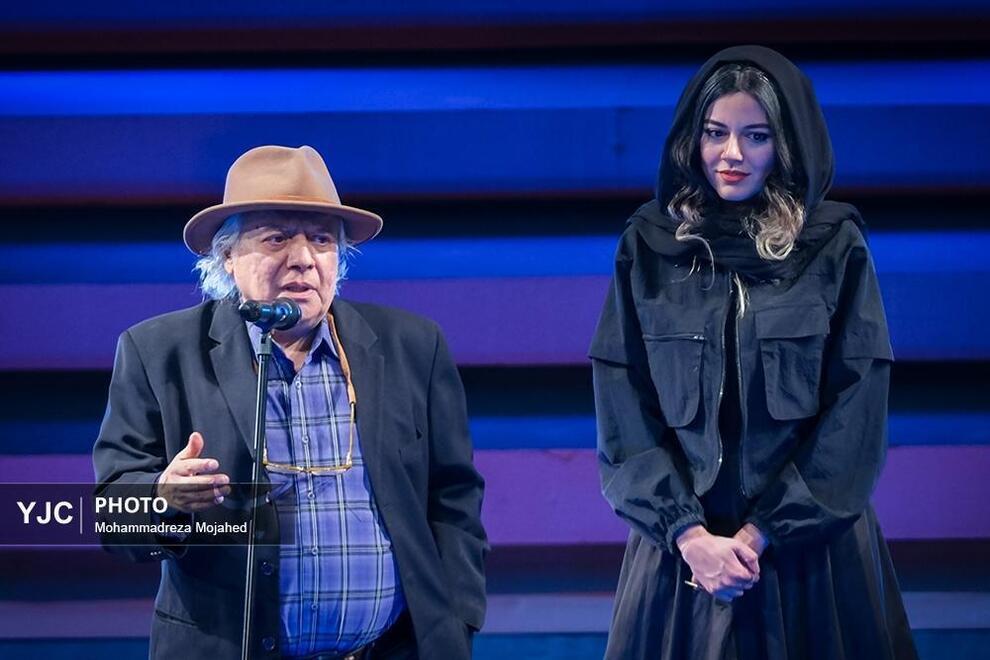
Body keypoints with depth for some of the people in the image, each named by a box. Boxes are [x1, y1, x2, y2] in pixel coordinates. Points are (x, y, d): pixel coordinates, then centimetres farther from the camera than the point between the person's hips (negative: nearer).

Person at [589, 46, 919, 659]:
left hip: (812, 545, -1)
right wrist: (689, 534, -12)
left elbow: (856, 413, -6)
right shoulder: (649, 249, 1)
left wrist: (763, 534, -11)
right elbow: (624, 412, -2)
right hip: (681, 543, 1)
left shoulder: (837, 248, -2)